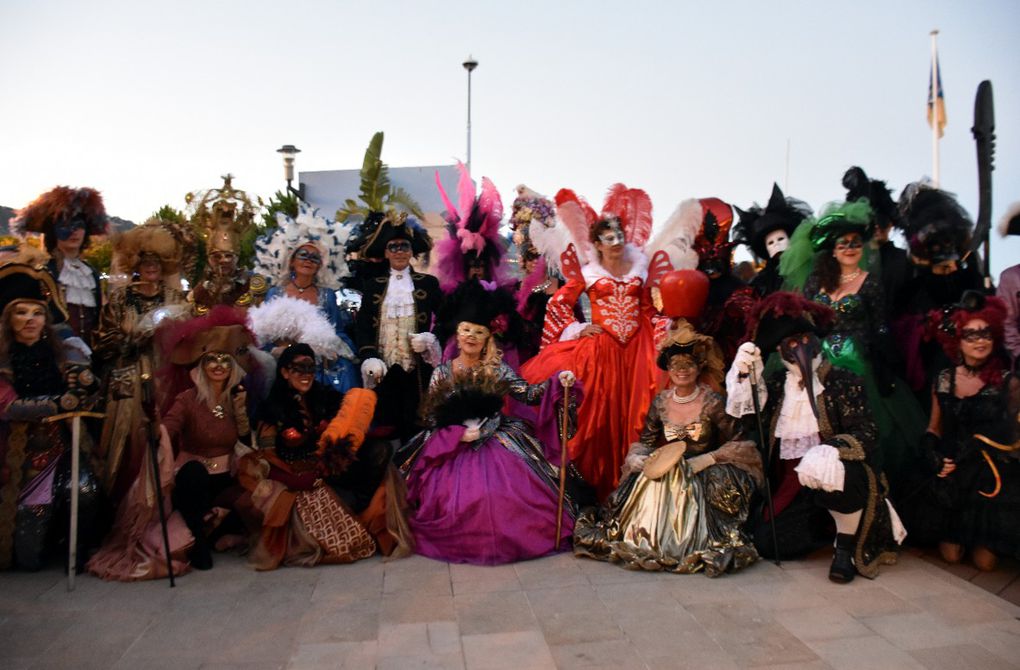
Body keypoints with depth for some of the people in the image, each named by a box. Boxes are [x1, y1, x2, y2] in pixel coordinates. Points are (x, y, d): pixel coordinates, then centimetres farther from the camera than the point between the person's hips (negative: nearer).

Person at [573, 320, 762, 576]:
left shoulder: (712, 402, -9)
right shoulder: (661, 402, 3)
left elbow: (734, 442, -7)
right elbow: (646, 440, 12)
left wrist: (704, 460, -21)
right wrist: (637, 459, -12)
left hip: (702, 474, -2)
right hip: (665, 471, 3)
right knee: (645, 488, -25)